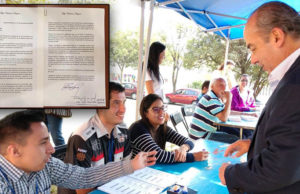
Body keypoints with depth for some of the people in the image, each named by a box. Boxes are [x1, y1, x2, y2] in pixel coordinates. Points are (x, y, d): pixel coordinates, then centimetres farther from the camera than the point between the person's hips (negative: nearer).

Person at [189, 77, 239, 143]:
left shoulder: (216, 97, 13)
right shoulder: (211, 99, -18)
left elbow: (226, 113, 14)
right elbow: (224, 118, -24)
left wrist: (226, 99, 1)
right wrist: (228, 99, -17)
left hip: (204, 131, 10)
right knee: (235, 140, -17)